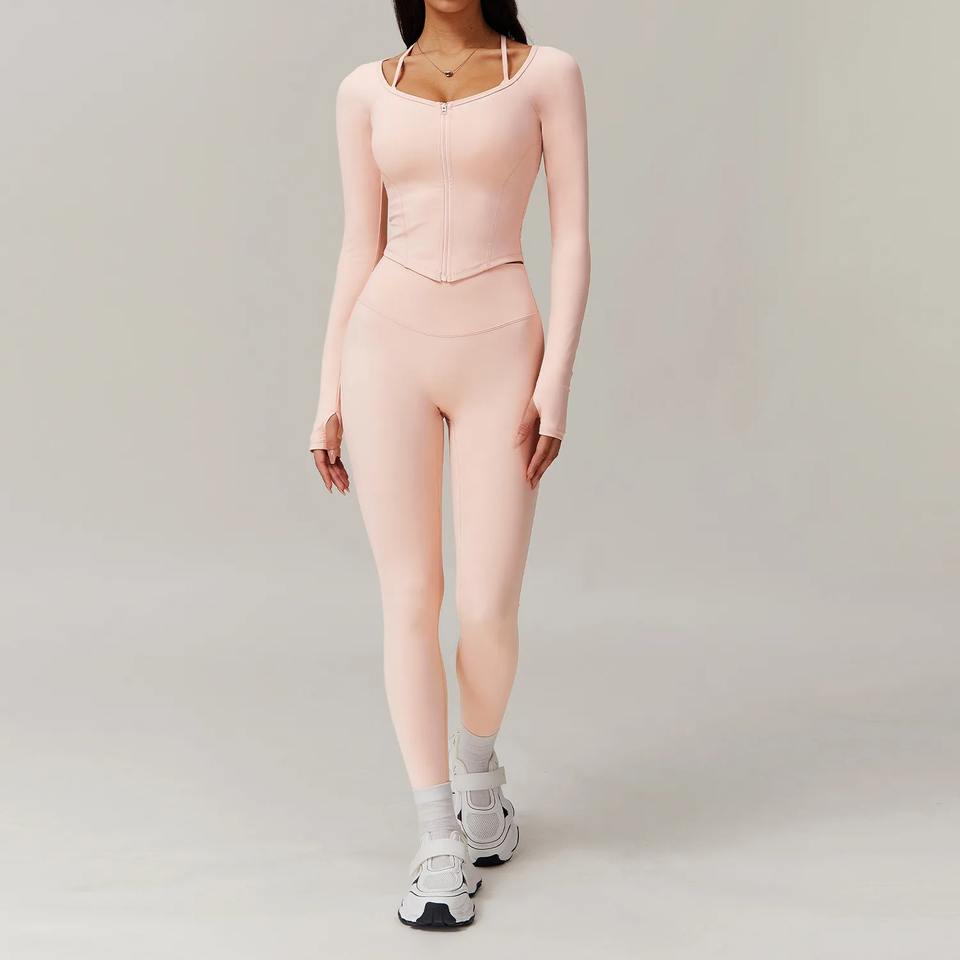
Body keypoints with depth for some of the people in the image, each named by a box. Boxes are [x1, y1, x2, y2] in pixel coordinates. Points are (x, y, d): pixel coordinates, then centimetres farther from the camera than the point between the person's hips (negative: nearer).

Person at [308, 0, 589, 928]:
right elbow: (360, 248, 10)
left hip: (496, 360, -1)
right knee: (409, 597, -2)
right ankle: (440, 842, 10)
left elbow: (570, 238, -1)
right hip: (388, 352, 2)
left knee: (488, 612, -3)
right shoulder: (366, 90, 10)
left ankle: (477, 761, 31)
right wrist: (329, 393, 6)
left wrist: (556, 379, -11)